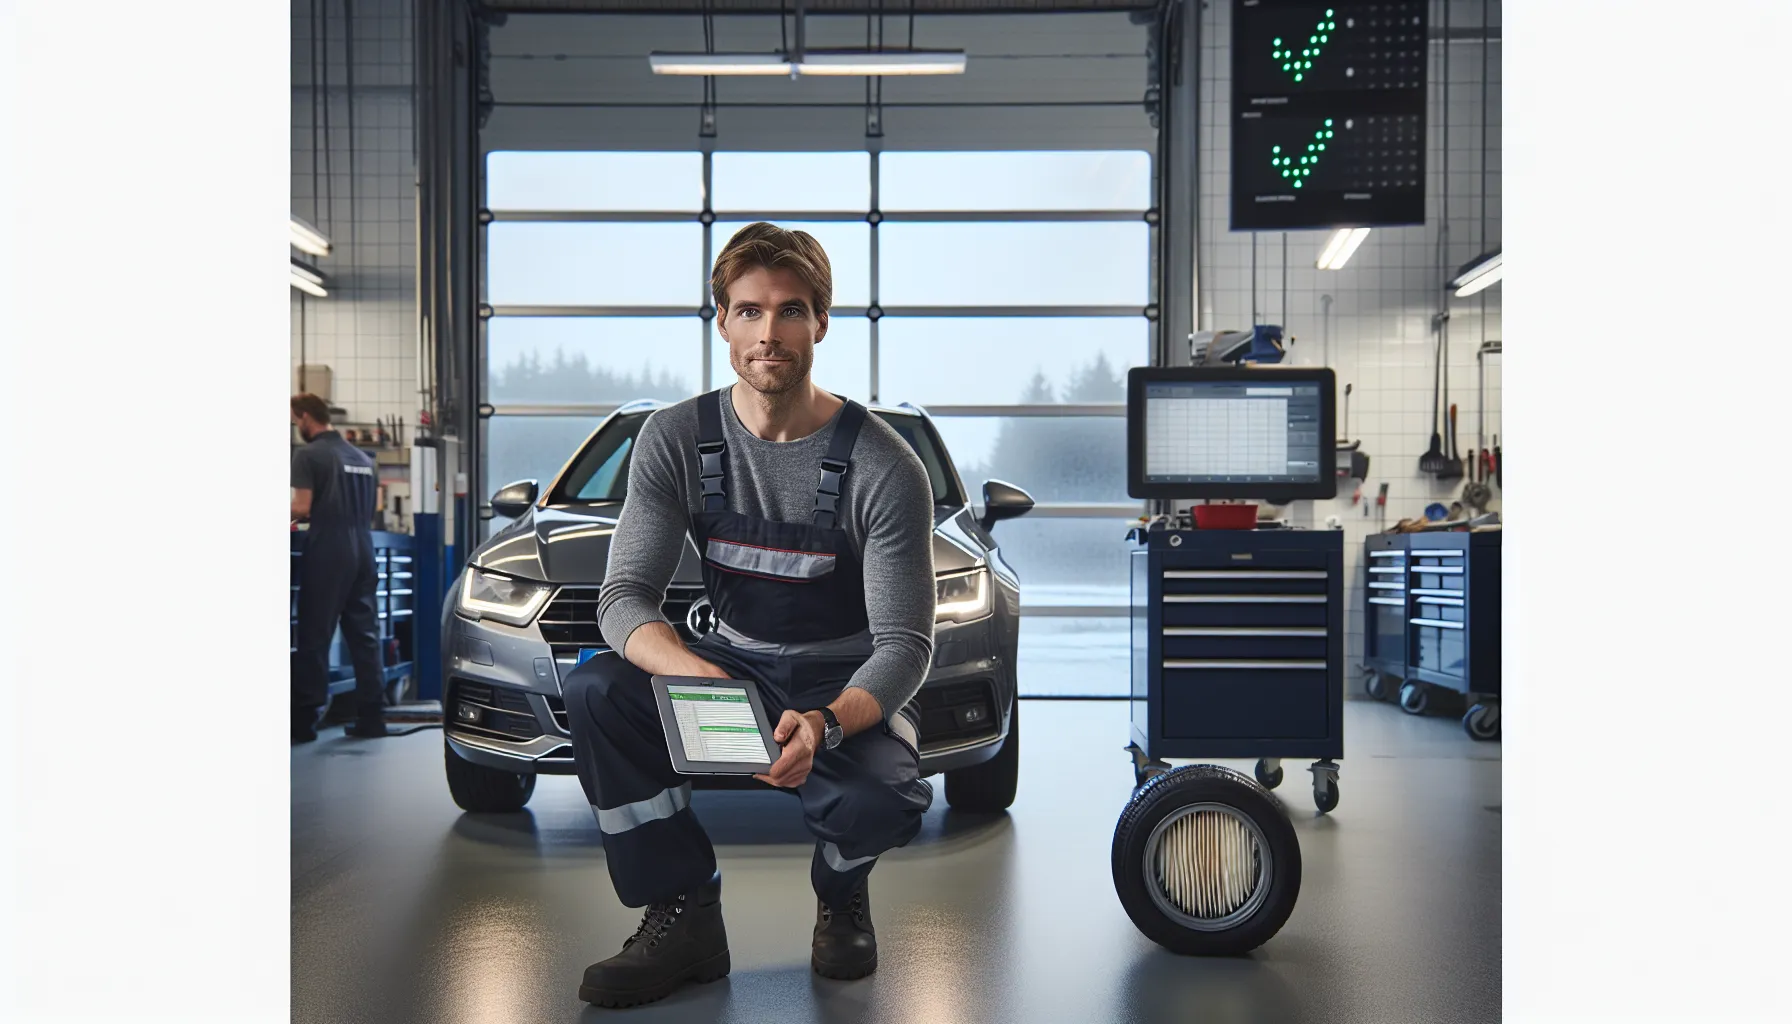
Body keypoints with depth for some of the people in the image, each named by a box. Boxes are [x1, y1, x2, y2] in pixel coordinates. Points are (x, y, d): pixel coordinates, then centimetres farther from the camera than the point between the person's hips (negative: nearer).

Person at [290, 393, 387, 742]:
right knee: (365, 634, 8)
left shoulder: (308, 455, -6)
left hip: (328, 553, -6)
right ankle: (371, 717, 8)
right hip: (362, 551, 6)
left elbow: (302, 508, -13)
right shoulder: (362, 457, 15)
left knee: (314, 637, 0)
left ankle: (304, 720, 5)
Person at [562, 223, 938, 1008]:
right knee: (593, 690, -26)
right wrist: (699, 677, -36)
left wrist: (825, 724, -39)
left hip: (848, 684, -3)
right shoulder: (675, 440, -8)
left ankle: (840, 893, 5)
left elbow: (905, 642, -17)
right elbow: (624, 596, -14)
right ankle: (685, 915, -10)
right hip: (734, 662, 3)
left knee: (885, 800, -35)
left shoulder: (883, 466, -17)